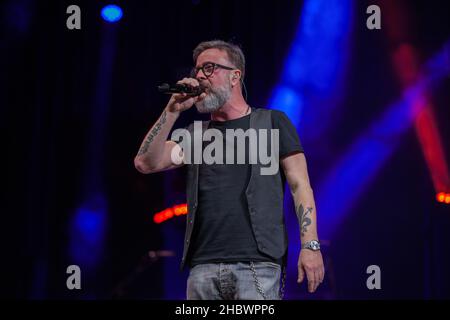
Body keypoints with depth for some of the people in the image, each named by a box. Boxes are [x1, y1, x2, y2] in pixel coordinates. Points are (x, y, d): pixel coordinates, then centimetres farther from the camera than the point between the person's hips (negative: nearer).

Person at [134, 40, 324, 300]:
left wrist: (310, 245, -9)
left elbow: (299, 185, 3)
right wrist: (173, 111, 1)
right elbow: (146, 163, 7)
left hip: (257, 264, -4)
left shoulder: (272, 122, 10)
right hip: (203, 267, 4)